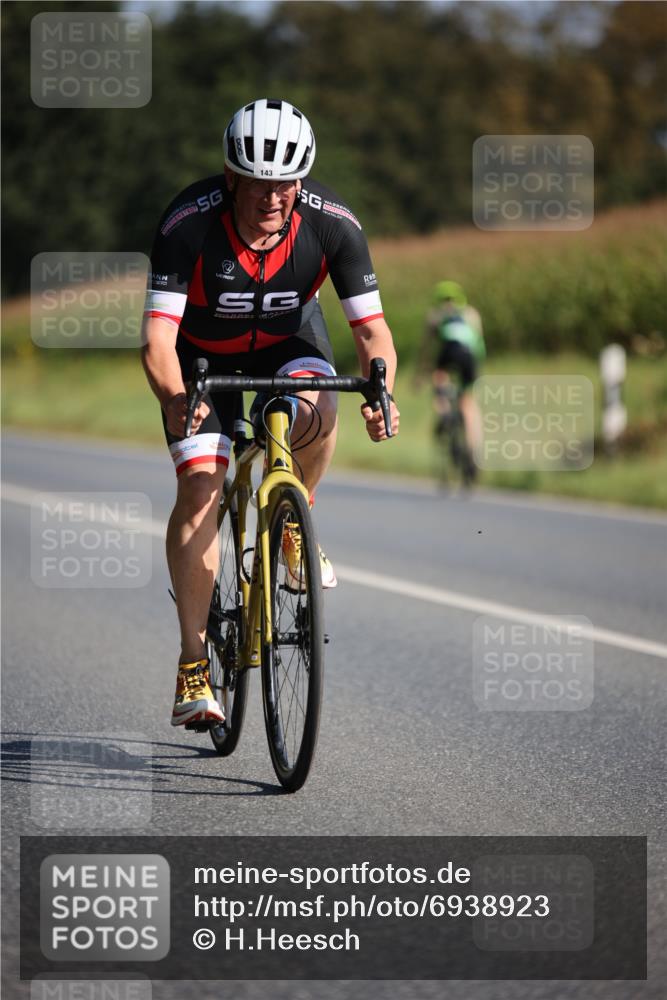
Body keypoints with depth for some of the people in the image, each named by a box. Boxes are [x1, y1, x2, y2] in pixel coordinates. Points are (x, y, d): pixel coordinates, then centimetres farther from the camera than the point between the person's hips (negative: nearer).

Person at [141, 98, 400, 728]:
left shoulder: (331, 223, -27)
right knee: (199, 487, -17)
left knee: (315, 411, -33)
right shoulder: (189, 223, -33)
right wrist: (175, 402, -56)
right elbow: (158, 334, -36)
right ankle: (193, 663, -10)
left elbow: (372, 329, -23)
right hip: (202, 354, -1)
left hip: (288, 341, 1)